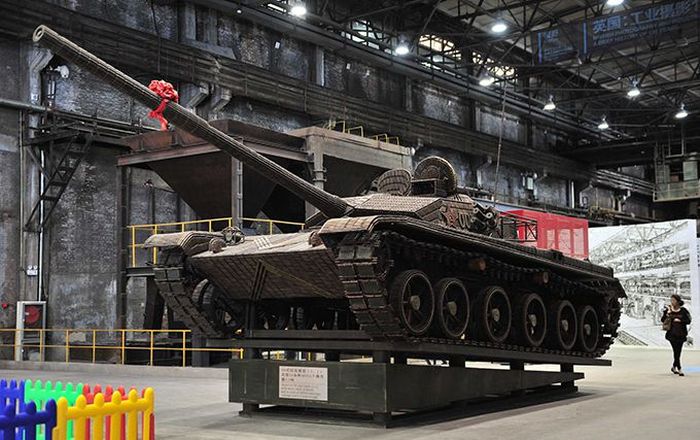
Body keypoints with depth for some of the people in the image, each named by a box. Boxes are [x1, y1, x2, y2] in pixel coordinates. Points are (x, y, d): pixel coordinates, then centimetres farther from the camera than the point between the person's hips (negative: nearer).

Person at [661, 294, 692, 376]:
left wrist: (680, 320, -14)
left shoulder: (683, 310, 0)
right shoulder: (668, 310, 1)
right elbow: (662, 320, -3)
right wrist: (667, 314, -16)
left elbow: (688, 321, -2)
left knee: (678, 351, 8)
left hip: (681, 334, 1)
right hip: (672, 334, -1)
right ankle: (679, 369, -6)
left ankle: (674, 367, 28)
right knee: (676, 351, -10)